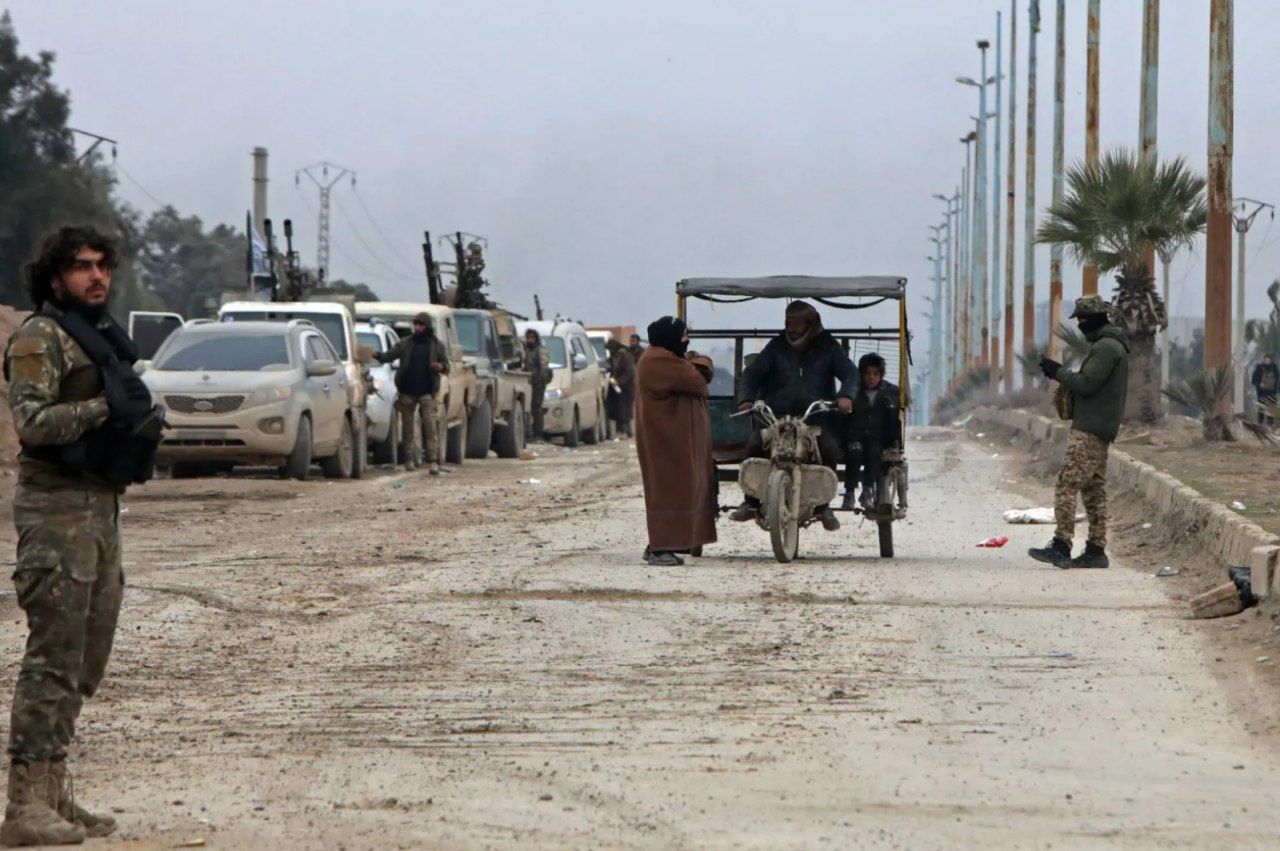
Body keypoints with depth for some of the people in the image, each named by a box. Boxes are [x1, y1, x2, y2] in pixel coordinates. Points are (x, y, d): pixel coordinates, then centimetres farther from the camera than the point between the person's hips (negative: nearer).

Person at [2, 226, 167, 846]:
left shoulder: (103, 336, 19)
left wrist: (143, 422, 9)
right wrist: (104, 407, -28)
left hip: (100, 503, 10)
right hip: (56, 506, -10)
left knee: (86, 662, 12)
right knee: (53, 657, -13)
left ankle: (54, 794, 18)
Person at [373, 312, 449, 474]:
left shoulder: (437, 345, 8)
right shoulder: (405, 343, 10)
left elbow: (447, 366, 9)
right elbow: (389, 355, 5)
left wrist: (441, 367, -14)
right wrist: (378, 356, -15)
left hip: (427, 392, -2)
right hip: (407, 391, 2)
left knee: (431, 426, -11)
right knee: (408, 426, 6)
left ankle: (433, 462, -14)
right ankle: (409, 459, 17)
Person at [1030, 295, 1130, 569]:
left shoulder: (1106, 348, -14)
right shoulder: (1111, 345, 19)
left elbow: (1086, 384, -20)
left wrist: (1058, 371, -8)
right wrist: (1060, 374, 10)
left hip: (1090, 430, -11)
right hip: (1100, 431, 11)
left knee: (1067, 485, -13)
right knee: (1094, 490, 11)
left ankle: (1061, 546, -19)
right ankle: (1096, 550, 11)